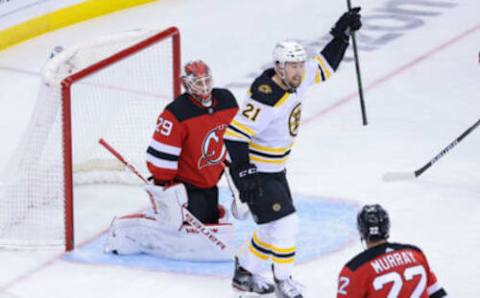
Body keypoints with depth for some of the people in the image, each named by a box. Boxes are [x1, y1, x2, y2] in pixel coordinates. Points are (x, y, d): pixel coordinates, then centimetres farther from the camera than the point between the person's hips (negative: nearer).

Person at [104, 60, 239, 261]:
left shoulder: (227, 101, -3)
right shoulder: (177, 114, -24)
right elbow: (161, 155, -23)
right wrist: (163, 187, -20)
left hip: (210, 183, 8)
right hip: (184, 185, -8)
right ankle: (127, 229, -2)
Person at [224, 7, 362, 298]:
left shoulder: (298, 79, -5)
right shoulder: (265, 98, -30)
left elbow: (324, 66, 14)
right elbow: (235, 135, -31)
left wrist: (342, 35, 4)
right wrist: (245, 175, -33)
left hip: (275, 169, 9)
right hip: (254, 171, -9)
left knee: (275, 226, 16)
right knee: (284, 224, -8)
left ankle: (245, 273, 30)